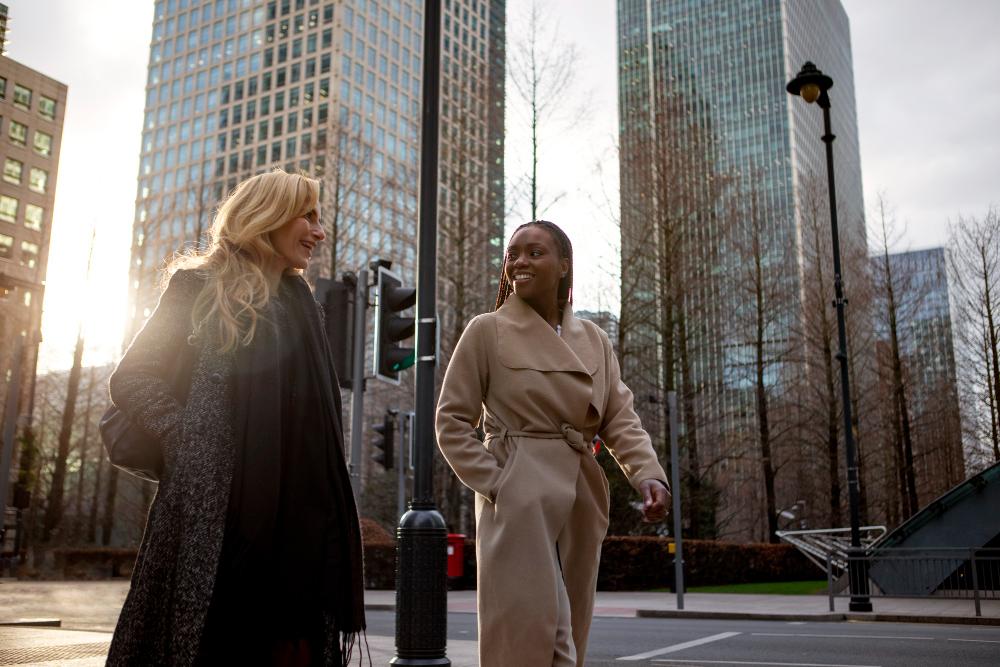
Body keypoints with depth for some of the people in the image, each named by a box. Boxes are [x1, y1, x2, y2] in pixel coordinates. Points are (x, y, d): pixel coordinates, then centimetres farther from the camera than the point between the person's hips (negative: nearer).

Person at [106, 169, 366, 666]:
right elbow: (132, 378, 1)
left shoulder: (299, 302, 20)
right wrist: (188, 436, -13)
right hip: (217, 503, -5)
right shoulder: (201, 286, 4)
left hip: (294, 509, 5)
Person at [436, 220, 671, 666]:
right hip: (519, 500, -5)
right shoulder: (486, 331, -2)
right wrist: (493, 484, -11)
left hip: (582, 503, 5)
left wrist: (649, 475, -11)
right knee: (532, 630, -7)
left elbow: (620, 417, 5)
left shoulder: (593, 339, 10)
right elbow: (452, 421, -2)